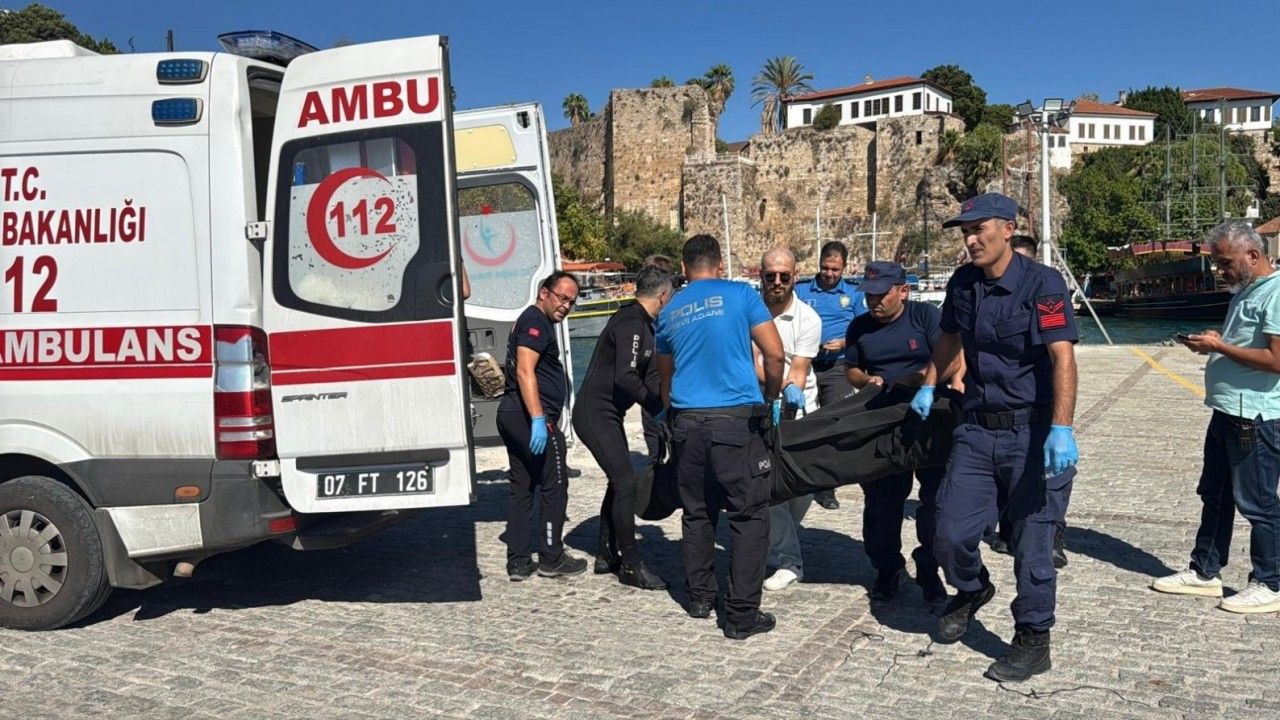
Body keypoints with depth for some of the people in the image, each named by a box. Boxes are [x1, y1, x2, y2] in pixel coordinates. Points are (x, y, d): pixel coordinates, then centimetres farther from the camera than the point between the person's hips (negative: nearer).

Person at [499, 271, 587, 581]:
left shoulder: (530, 321, 23)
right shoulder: (536, 321, -10)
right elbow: (525, 371, -22)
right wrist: (538, 419, -27)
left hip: (510, 415, 10)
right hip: (531, 416, -10)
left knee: (521, 489, 10)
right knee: (554, 486, 0)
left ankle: (518, 562, 13)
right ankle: (551, 559, 7)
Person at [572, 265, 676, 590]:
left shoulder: (643, 324, 12)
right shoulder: (630, 323, -19)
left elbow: (650, 376, 14)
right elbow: (626, 379, -28)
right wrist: (659, 408, -19)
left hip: (608, 414, 11)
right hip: (595, 413, -11)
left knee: (619, 481, 16)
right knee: (626, 481, -11)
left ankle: (607, 556, 26)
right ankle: (631, 566, -4)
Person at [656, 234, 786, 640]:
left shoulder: (669, 312, 14)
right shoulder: (741, 295, 1)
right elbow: (774, 354, -4)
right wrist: (771, 398, 12)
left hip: (687, 422, 4)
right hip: (737, 420, -4)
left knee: (697, 513, 17)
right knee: (749, 515, 1)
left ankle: (699, 598, 25)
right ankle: (742, 616, 0)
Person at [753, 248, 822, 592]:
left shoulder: (808, 318, -6)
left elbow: (798, 371, -10)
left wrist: (790, 400, -27)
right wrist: (784, 387, -28)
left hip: (800, 411, 1)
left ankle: (776, 541, 28)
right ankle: (786, 561, -2)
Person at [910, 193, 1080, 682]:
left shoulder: (1041, 283, -14)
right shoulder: (963, 283, 6)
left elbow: (1062, 356, -23)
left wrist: (1061, 430, -33)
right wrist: (929, 387, 24)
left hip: (1031, 432, -5)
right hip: (978, 427, 6)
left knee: (1031, 542, 3)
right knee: (951, 535, 7)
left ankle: (1033, 641, 19)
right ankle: (971, 592, 38)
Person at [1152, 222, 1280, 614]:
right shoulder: (1246, 291, 14)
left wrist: (1219, 346, -18)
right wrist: (1211, 344, 5)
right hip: (1227, 413, 10)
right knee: (1214, 496, 16)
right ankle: (1204, 573, 27)